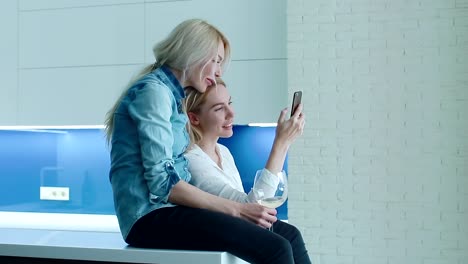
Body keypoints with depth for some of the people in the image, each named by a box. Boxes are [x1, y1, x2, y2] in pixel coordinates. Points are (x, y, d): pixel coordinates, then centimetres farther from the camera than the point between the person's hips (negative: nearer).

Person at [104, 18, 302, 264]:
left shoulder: (170, 94, 21)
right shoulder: (154, 89, -7)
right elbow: (162, 182, -17)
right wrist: (237, 209, -15)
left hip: (165, 211, 9)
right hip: (150, 216, -9)